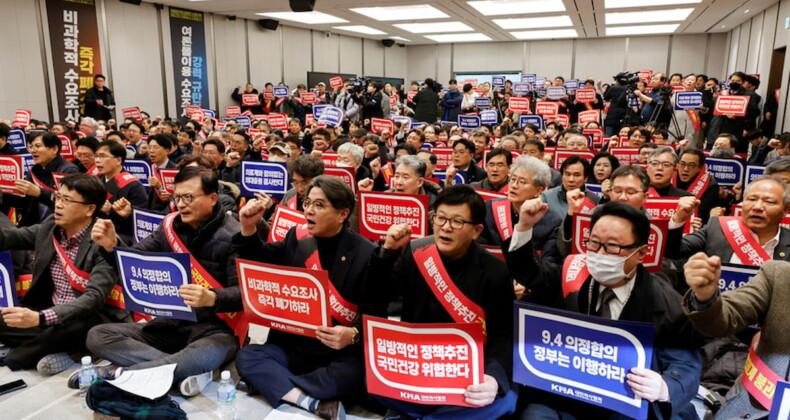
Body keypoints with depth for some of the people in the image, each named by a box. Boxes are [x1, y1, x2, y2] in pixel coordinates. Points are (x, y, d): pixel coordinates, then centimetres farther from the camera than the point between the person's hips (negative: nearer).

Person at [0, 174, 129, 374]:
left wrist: (40, 318, -41)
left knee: (70, 326, -38)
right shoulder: (49, 227, 2)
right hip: (53, 313, 7)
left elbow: (94, 298, -29)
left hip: (93, 318, -6)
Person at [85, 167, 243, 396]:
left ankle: (116, 373, -19)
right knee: (97, 335, -6)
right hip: (170, 324, 7)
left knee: (208, 354, -40)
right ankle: (183, 368, -21)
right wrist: (111, 245, -14)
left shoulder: (233, 236, -13)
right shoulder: (171, 225, 5)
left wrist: (211, 298, -38)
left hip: (216, 328, -6)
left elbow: (244, 293, -18)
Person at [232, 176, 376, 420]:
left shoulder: (365, 253, -8)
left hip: (339, 352, -4)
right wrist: (248, 228, 0)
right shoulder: (297, 238, 6)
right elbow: (259, 264, 18)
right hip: (292, 345, 4)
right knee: (247, 357, -21)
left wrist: (353, 335, -31)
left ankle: (270, 384, -18)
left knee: (349, 378, -34)